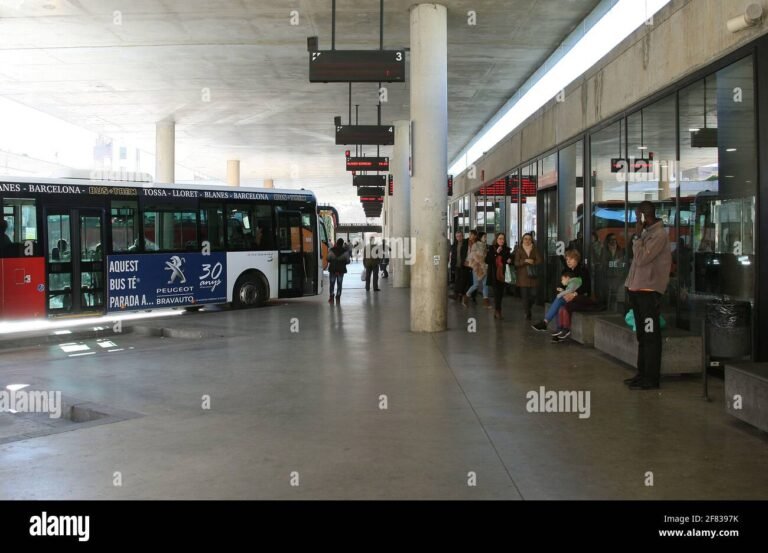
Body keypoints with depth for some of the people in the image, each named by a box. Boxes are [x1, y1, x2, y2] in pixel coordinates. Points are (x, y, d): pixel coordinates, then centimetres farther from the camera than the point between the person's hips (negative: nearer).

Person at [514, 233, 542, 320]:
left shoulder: (535, 249, 7)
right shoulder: (519, 250, 2)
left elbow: (540, 261, -1)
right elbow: (516, 263, -6)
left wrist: (532, 262, -10)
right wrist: (525, 261, -16)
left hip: (533, 276, 2)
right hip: (523, 276, -2)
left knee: (533, 295, -2)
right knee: (525, 295, -5)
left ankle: (527, 309, 26)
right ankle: (527, 314, 4)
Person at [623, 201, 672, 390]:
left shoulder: (659, 235, -12)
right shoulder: (647, 233, 16)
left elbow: (641, 258, -20)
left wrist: (637, 236, -11)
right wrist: (631, 286, 14)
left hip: (649, 291, -9)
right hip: (639, 290, 9)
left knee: (650, 336, -5)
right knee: (642, 335, 13)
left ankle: (651, 378, -1)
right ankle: (643, 373, 20)